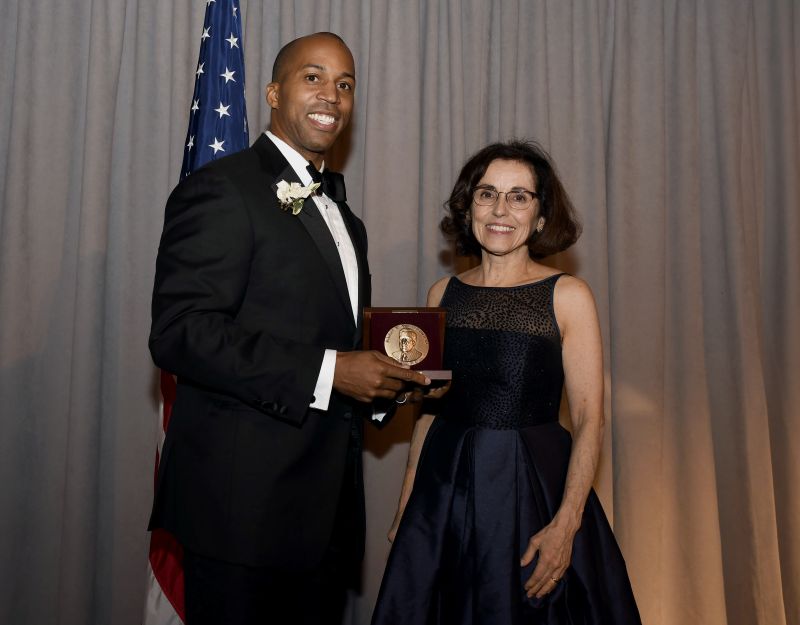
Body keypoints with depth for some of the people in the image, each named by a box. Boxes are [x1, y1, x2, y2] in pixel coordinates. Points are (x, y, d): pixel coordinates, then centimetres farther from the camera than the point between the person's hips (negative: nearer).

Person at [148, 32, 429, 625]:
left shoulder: (344, 217, 18)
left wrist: (386, 381, 3)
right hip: (243, 505, -8)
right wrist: (327, 372, -22)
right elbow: (179, 331, -20)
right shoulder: (222, 189, -9)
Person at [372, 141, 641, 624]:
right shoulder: (444, 294, 4)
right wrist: (406, 505, 4)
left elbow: (589, 420, -9)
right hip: (446, 490, 3)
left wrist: (566, 525, -18)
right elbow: (428, 408, 8)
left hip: (535, 489, -3)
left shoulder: (568, 296, -6)